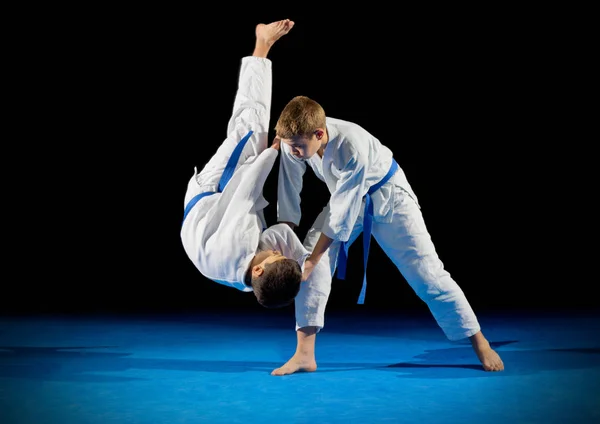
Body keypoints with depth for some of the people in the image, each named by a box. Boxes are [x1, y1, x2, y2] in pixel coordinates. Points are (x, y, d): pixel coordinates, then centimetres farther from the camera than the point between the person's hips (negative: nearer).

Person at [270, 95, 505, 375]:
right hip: (345, 197, 5)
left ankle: (480, 343, 12)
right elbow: (289, 195, -11)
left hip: (386, 197, -5)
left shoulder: (352, 148, -40)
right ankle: (305, 355, -2)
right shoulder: (295, 140, -24)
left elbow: (341, 214, -33)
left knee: (426, 272, -5)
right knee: (307, 269, -10)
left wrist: (311, 262, -27)